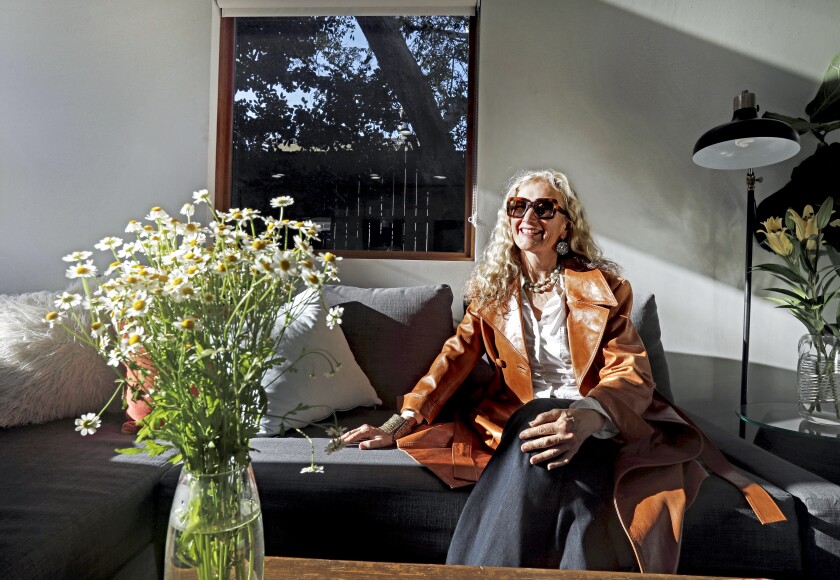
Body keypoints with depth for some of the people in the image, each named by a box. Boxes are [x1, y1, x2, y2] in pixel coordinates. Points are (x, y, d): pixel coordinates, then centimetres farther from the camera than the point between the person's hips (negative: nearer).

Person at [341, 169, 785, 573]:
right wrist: (402, 421, -13)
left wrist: (586, 416, -34)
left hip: (592, 423, -1)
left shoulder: (602, 287, 0)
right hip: (518, 418, 2)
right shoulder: (491, 286, 9)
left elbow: (631, 372, -10)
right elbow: (457, 355, 2)